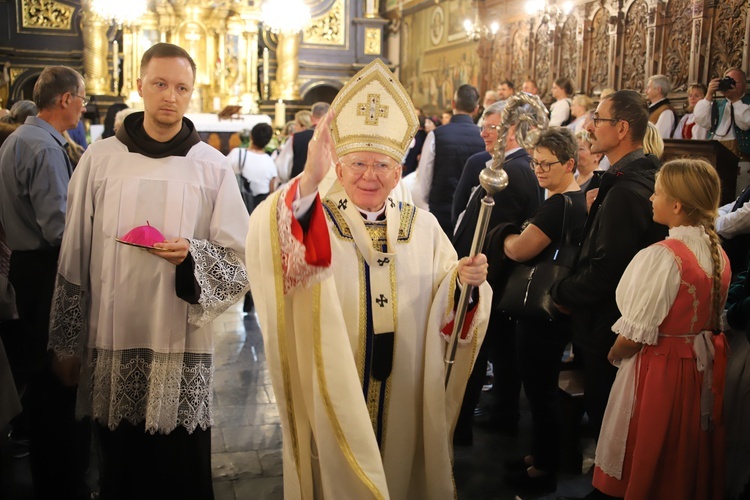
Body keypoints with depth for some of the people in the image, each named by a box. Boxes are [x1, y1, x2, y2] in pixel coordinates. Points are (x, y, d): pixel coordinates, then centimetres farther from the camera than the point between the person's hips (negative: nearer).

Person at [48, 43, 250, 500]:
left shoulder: (213, 167, 1)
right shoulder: (100, 159, 3)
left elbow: (241, 261, 0)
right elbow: (74, 258, 6)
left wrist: (192, 255, -19)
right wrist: (67, 342, 7)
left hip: (183, 346, -1)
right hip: (110, 342, 1)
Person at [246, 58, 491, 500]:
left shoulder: (423, 227, 2)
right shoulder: (315, 219, -6)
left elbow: (443, 306, -2)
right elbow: (267, 241, -29)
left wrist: (466, 282, -24)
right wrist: (310, 181, -44)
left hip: (404, 394, 3)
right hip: (334, 394, -2)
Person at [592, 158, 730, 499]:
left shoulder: (662, 256, -24)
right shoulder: (718, 254, -2)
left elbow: (635, 334, -20)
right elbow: (714, 316, 6)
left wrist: (613, 356, -2)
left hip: (661, 370, -7)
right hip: (707, 368, 7)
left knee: (648, 469, 12)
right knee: (693, 465, 24)